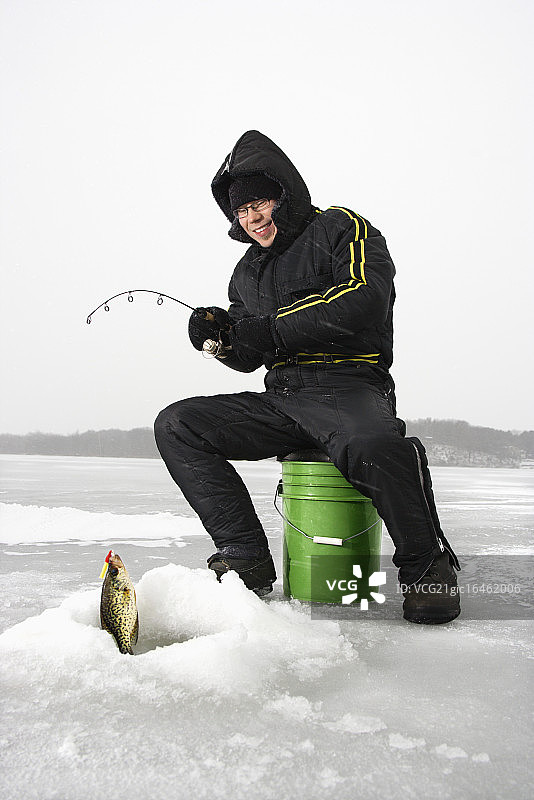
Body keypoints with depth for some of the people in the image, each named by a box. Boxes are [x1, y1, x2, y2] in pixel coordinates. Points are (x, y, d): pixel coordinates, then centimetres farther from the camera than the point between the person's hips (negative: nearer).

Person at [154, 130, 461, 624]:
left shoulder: (340, 228, 3)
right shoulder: (248, 272, 23)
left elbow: (367, 298, -16)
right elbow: (248, 357, 24)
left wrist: (272, 328, -14)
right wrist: (223, 339, 0)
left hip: (348, 387, -6)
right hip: (279, 400, 7)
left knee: (375, 447, -41)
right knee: (175, 426, -8)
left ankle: (429, 568, -13)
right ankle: (246, 559, -11)